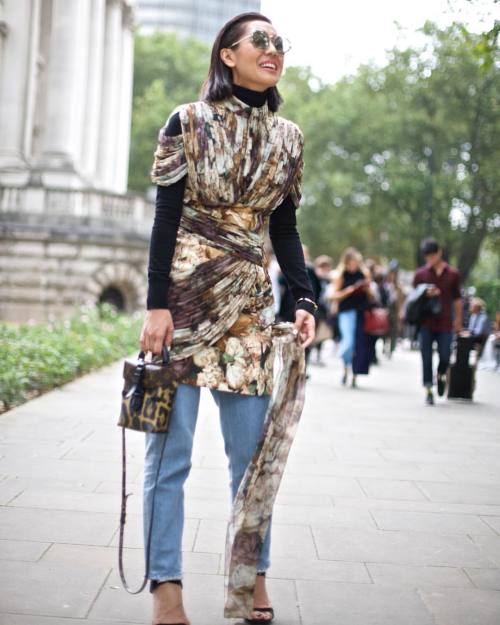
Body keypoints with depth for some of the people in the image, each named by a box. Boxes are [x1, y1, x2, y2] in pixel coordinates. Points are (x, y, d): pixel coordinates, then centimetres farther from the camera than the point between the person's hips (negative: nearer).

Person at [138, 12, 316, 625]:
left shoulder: (287, 137, 12)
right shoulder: (189, 122, 0)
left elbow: (284, 227, 14)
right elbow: (166, 216, -4)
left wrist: (304, 300, 4)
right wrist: (157, 303, -11)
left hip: (249, 303, 4)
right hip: (184, 294, -3)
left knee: (252, 448, 5)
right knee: (170, 450, -2)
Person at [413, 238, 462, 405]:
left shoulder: (453, 273, 5)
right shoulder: (420, 274, 3)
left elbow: (457, 298, 12)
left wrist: (458, 320, 10)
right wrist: (426, 294, -13)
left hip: (445, 323, 0)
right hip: (426, 323, 0)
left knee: (445, 356, -1)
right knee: (426, 358, -1)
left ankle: (441, 375, 31)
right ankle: (429, 391, 7)